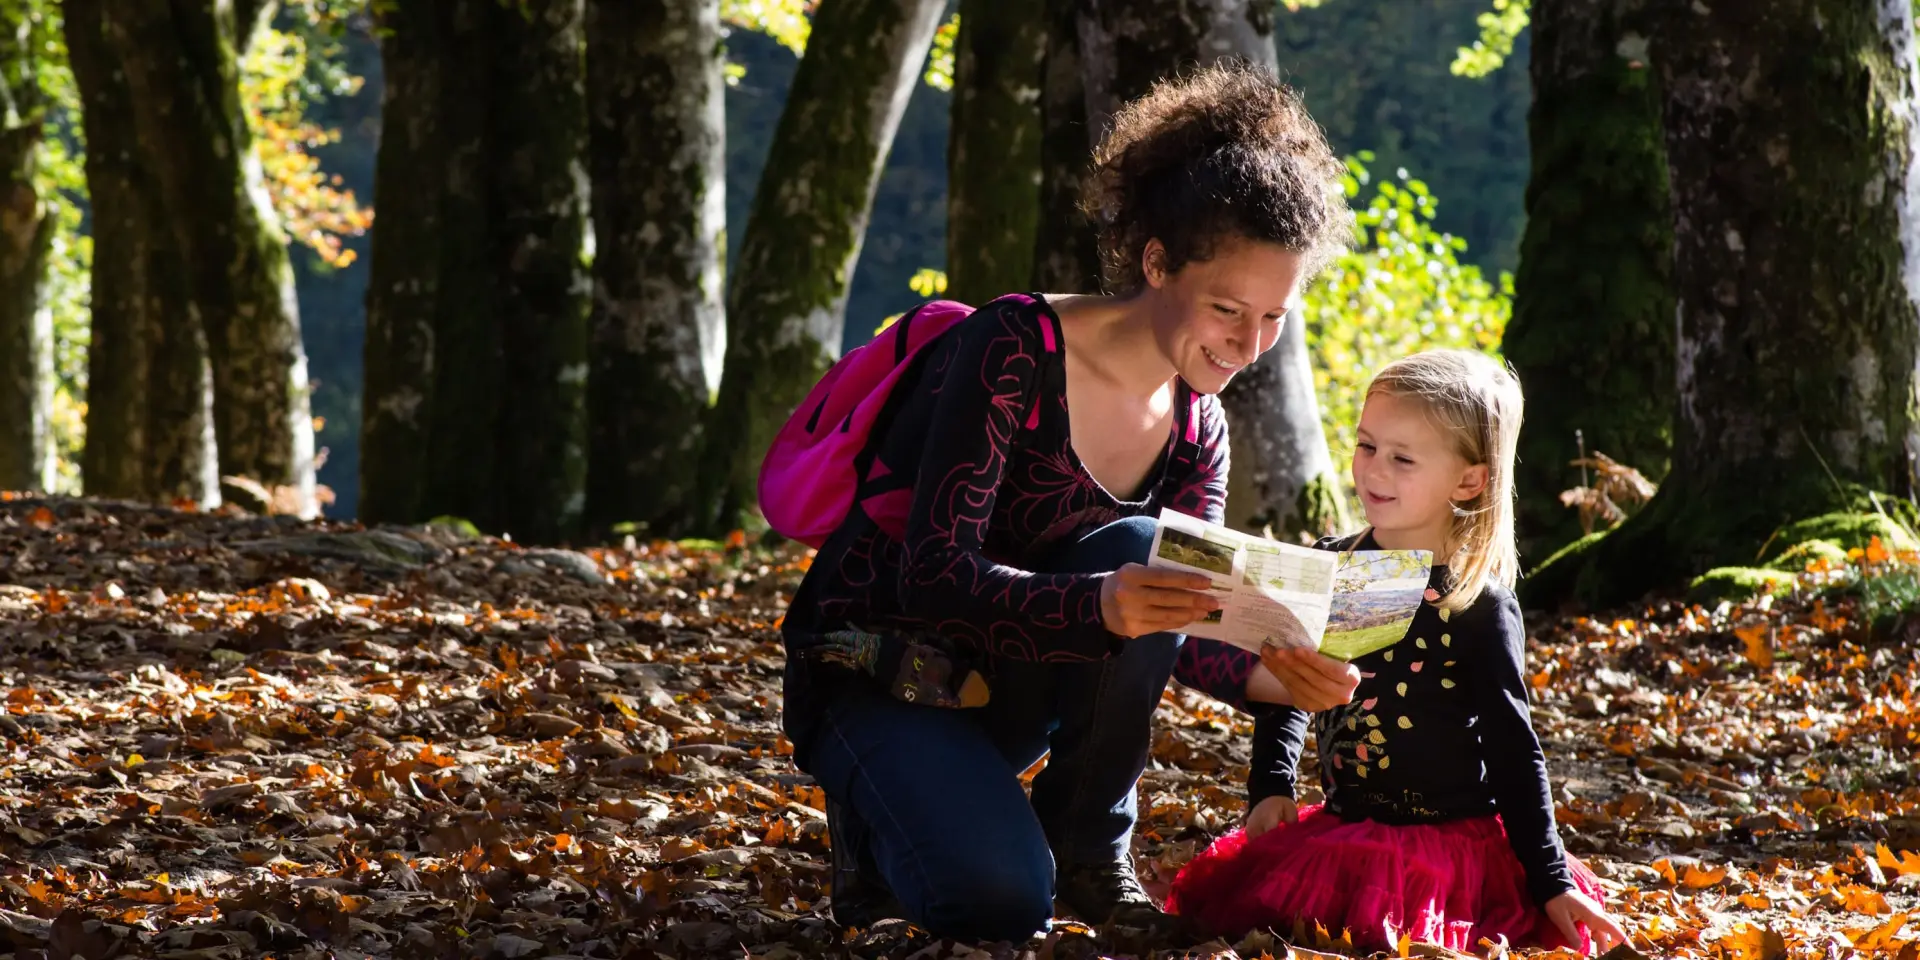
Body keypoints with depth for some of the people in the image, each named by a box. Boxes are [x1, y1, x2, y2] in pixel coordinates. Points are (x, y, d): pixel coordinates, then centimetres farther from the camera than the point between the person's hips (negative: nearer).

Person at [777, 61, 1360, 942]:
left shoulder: (1195, 429, 0)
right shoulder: (1016, 350, -22)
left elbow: (1185, 626, -4)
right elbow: (934, 576, -29)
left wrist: (1270, 677, -28)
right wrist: (1100, 605, -47)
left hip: (1004, 689, 6)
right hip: (877, 673, -6)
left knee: (1144, 554, -25)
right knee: (1000, 901, -32)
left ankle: (1091, 855, -10)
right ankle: (882, 814, 3)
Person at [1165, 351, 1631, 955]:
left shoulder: (1481, 605, -9)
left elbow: (1511, 747, -6)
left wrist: (1552, 882, -7)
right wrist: (1271, 787, 3)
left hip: (1456, 841, -5)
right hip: (1342, 831, 5)